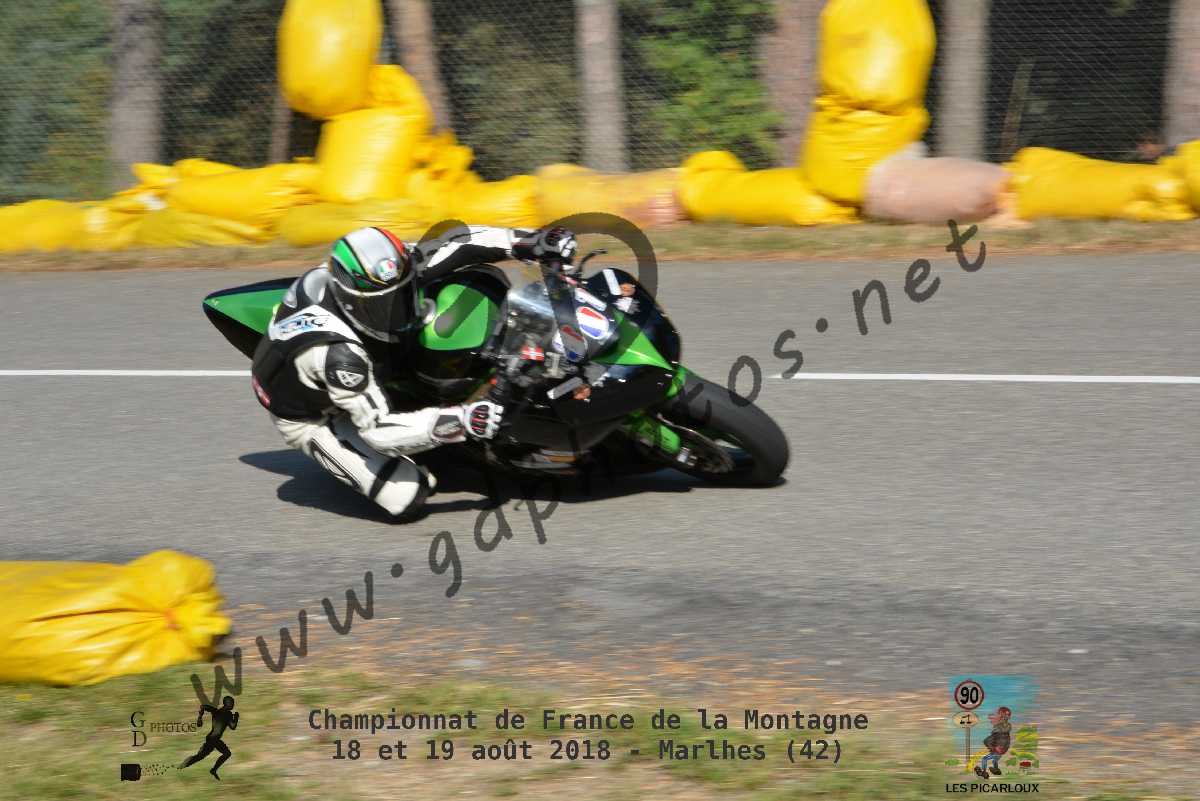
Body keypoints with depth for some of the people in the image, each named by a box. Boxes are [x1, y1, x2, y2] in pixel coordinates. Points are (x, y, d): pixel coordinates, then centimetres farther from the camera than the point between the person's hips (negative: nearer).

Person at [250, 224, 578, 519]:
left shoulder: (388, 275, -25)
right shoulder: (336, 353, -43)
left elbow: (454, 244, -17)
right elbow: (378, 429, -38)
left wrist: (533, 241, -27)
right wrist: (461, 421, -46)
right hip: (314, 418, -7)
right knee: (407, 496, -22)